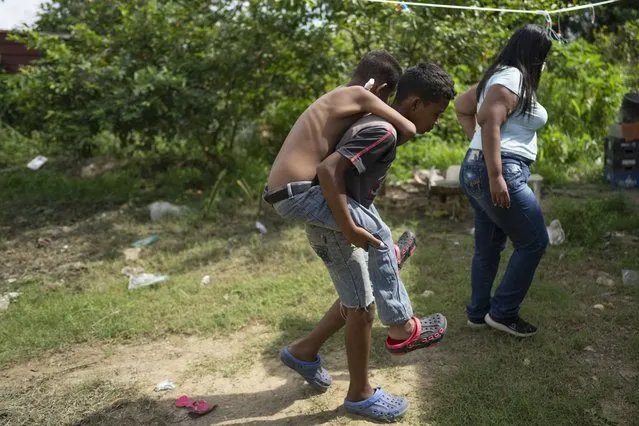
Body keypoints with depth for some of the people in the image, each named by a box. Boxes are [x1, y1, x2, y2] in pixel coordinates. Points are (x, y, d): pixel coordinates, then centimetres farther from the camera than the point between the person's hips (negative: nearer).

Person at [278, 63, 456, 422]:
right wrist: (349, 228, -27)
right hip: (332, 223, -10)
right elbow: (328, 169, -30)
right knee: (363, 307, 2)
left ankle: (304, 352, 33)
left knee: (359, 301, 20)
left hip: (343, 220, 10)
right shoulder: (383, 131, -22)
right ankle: (361, 394, 18)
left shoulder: (382, 126, 9)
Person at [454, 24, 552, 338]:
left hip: (477, 171, 10)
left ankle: (478, 312, 25)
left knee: (488, 247, 16)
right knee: (534, 242, -1)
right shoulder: (513, 77, -11)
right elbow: (490, 121, -24)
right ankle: (502, 312, 6)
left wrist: (477, 142, 19)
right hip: (499, 172, -10)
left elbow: (461, 106, 29)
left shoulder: (499, 76, 19)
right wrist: (496, 176, -28)